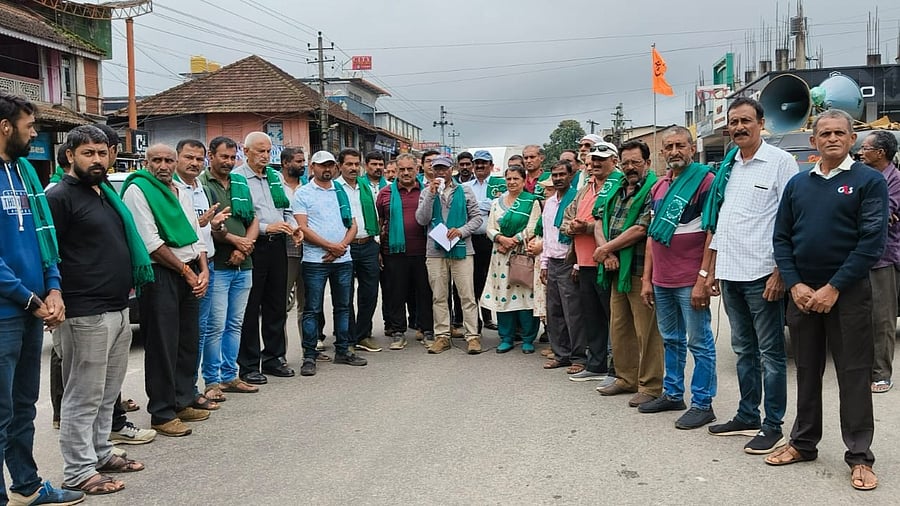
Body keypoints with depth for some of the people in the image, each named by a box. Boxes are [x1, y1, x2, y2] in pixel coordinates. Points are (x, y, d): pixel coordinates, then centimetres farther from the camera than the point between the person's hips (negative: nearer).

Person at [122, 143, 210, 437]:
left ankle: (183, 403, 23)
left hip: (190, 275, 8)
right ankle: (162, 414, 5)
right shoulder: (137, 190, -7)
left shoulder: (181, 193, 16)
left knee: (189, 342, 12)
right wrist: (187, 271, -11)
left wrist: (203, 271, 2)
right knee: (162, 346, -4)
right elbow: (150, 242, -14)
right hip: (159, 276, -7)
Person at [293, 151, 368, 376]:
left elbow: (352, 225, 11)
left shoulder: (342, 192, 13)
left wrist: (342, 246, -7)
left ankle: (343, 350, 21)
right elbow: (303, 228, -9)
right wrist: (330, 246, -13)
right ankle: (309, 356, 5)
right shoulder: (303, 193, 0)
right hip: (315, 260, -5)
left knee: (343, 306, 11)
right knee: (312, 309, -1)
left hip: (343, 259, 5)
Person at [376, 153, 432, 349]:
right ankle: (398, 332, 16)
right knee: (396, 293, 6)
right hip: (395, 252, 0)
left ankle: (429, 330, 18)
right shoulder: (386, 193, 5)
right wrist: (378, 250, 6)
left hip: (421, 252, 0)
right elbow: (378, 221, 9)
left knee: (425, 292, 7)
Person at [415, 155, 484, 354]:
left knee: (467, 295, -3)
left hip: (461, 249, -1)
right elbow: (422, 220, -3)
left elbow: (477, 217, 6)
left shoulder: (464, 192, 8)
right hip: (435, 251, 2)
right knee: (438, 296, 6)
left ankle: (472, 335, 1)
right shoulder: (427, 193, 9)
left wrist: (461, 231, -10)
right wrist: (431, 194, -11)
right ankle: (442, 335, 14)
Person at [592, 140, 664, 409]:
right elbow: (600, 222, 13)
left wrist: (606, 248, -9)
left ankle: (650, 386, 8)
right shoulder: (616, 188, 16)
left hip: (640, 270, -8)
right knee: (619, 328, 14)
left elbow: (641, 229, -18)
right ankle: (626, 379, 27)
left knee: (647, 331, -2)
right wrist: (607, 252, -5)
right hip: (617, 269, 8)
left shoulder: (654, 188, -9)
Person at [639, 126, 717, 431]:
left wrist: (703, 279, -17)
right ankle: (672, 394, 29)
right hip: (662, 280, 7)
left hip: (690, 281, -7)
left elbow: (713, 233, -12)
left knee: (699, 342, 2)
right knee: (671, 340, 17)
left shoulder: (705, 180, -8)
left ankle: (702, 404, 10)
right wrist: (647, 279, 12)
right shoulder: (658, 187, 13)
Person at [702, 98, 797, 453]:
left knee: (770, 353, 2)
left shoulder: (780, 162, -6)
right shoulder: (728, 167, 14)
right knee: (744, 349, 16)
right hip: (731, 274, 7)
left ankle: (772, 427, 10)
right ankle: (747, 417, 27)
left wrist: (780, 272, -16)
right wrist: (713, 269, 15)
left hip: (762, 275, -7)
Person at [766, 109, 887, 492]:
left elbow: (872, 242, -11)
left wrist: (833, 288, -15)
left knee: (853, 374, 2)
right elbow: (781, 238, 7)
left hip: (848, 292, -4)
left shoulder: (869, 181, -4)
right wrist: (795, 285, -6)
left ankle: (859, 457, 11)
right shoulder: (797, 184, 9)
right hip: (802, 291, 4)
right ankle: (803, 443, 24)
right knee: (807, 370, 13)